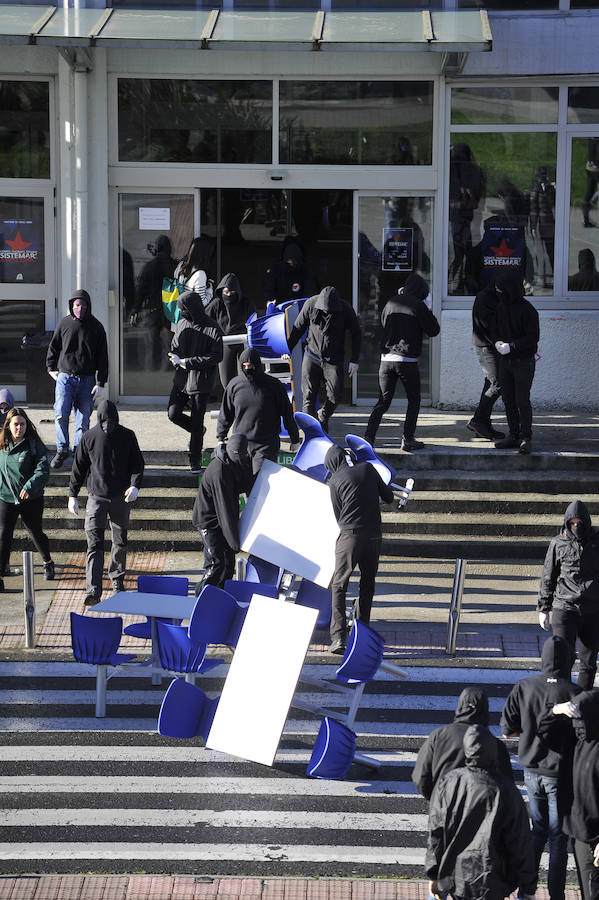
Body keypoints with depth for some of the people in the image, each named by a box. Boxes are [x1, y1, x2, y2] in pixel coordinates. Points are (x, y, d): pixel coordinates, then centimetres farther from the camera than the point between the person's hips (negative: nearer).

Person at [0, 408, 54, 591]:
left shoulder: (34, 445, -8)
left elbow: (43, 469, -16)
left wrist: (29, 486, -28)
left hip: (31, 499, -2)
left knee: (36, 533, 13)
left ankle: (48, 562, 40)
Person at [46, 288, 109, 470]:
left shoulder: (96, 327, 2)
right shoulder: (64, 323, 4)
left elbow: (102, 357, 2)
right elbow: (53, 347, 19)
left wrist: (100, 384, -3)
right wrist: (51, 368, 13)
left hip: (87, 379, 0)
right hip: (65, 376, 0)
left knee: (83, 418, 0)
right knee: (61, 414, -12)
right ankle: (62, 450, 2)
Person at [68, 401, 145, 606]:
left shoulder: (127, 436, 1)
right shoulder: (89, 437, -1)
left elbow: (138, 463, 2)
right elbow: (78, 467, 5)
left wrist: (135, 485, -16)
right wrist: (72, 495, 2)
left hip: (121, 497, 2)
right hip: (96, 497, -2)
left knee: (120, 541, 14)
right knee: (94, 544, -12)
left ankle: (117, 578, 37)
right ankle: (93, 591, -19)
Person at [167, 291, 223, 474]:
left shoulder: (212, 329, -12)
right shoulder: (182, 325, 4)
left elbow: (216, 356, -15)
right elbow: (174, 347, 13)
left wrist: (187, 362, -18)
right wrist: (177, 359, -12)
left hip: (201, 381, -5)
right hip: (181, 379, 5)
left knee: (196, 422, 1)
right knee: (173, 414, 0)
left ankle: (195, 460, 14)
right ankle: (198, 431, 30)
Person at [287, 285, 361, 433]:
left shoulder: (346, 310, -14)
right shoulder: (311, 304, -12)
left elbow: (356, 334, 0)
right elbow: (298, 328, 3)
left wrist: (354, 361, -1)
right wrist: (288, 349, 11)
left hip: (334, 360, 0)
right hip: (312, 356, 1)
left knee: (334, 395, -9)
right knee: (308, 396, -6)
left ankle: (323, 418, 20)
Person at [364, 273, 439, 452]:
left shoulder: (391, 303, 7)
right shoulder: (418, 306, -7)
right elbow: (433, 330, -1)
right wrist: (428, 314, 13)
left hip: (386, 359, 5)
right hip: (407, 360, -5)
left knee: (383, 401, 11)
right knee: (414, 401, 9)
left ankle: (369, 436, 2)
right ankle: (408, 440, 3)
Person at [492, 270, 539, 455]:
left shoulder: (528, 310, -14)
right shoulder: (501, 307, 7)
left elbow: (533, 337, -15)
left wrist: (511, 346, -22)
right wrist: (497, 341, -5)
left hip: (523, 362, -7)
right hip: (505, 361, 7)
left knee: (522, 401, -7)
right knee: (508, 400, 9)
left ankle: (525, 438, -1)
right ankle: (513, 435, 18)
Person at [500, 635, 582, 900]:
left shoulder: (523, 688, -6)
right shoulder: (575, 694, -16)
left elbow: (507, 730, -2)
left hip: (532, 771, 4)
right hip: (561, 773, -4)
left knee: (539, 830, 19)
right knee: (559, 837, 8)